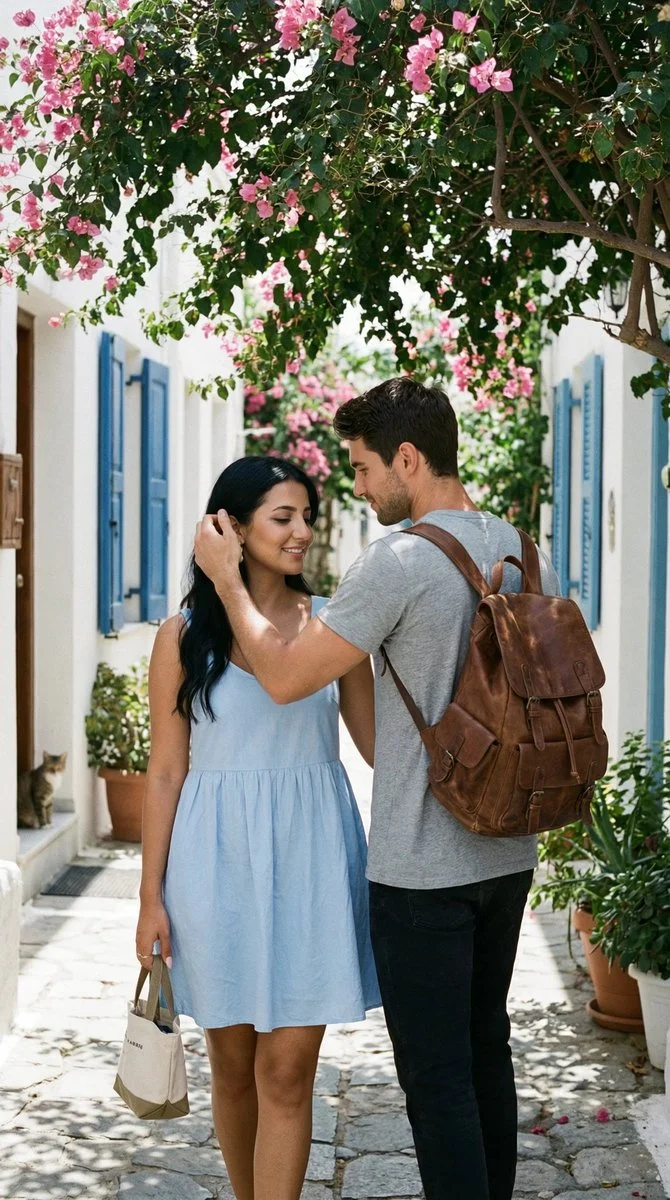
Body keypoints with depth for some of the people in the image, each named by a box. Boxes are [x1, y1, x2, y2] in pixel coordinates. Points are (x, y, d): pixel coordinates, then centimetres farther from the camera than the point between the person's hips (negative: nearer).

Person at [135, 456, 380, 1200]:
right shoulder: (186, 634, 0)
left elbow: (379, 743, 5)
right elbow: (165, 771, 1)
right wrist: (151, 897, -1)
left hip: (310, 857, 0)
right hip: (218, 859, 0)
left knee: (287, 1069, -1)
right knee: (232, 1062, 12)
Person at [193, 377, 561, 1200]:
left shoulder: (401, 561, -18)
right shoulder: (526, 554, 6)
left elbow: (284, 675, -15)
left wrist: (225, 577, -2)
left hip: (421, 868, -8)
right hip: (507, 854, 8)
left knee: (435, 1072, 1)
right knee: (487, 1046, 20)